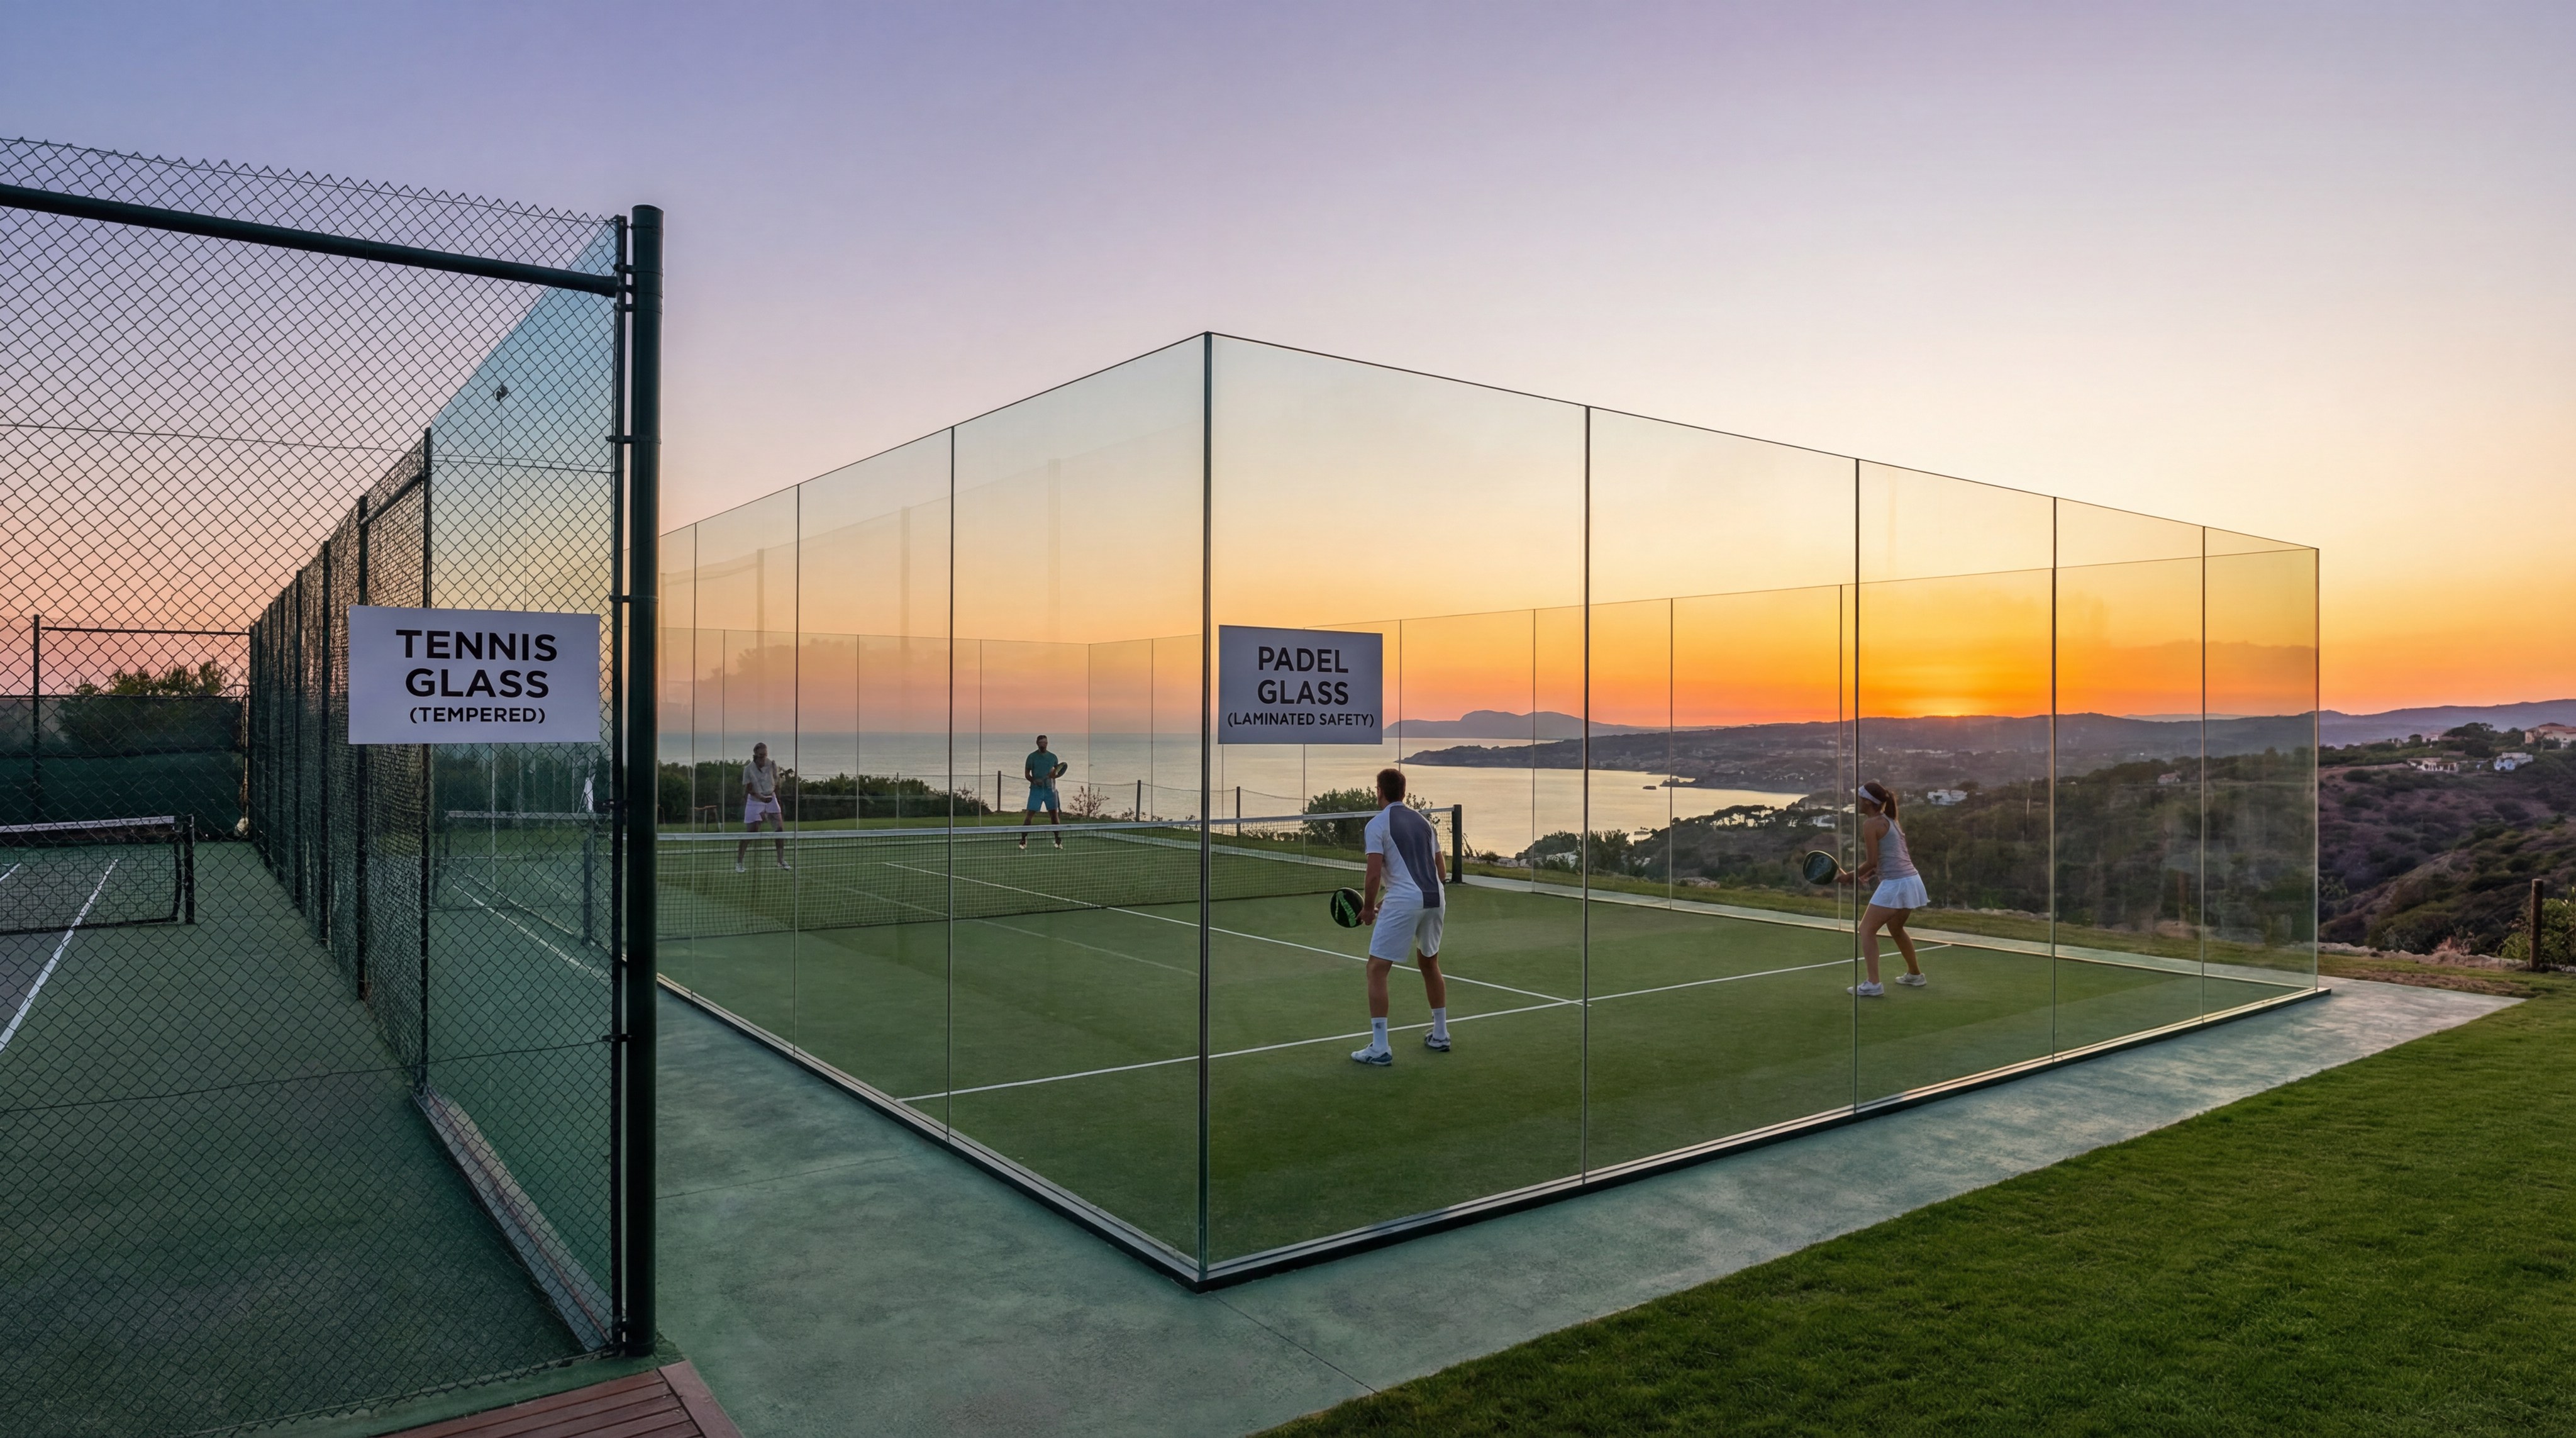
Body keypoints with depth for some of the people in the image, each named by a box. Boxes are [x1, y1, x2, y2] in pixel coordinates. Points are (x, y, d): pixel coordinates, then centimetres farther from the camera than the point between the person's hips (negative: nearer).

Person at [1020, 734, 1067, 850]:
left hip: (1050, 789, 2)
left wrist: (1054, 773, -9)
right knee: (1030, 814, -6)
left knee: (1054, 814, 1)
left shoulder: (1053, 757, 8)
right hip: (1036, 789, -2)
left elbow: (1057, 771, 15)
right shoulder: (1032, 757, 0)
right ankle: (1023, 840, -1)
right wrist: (1034, 781, -17)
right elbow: (1026, 774, 1)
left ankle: (1058, 841, 10)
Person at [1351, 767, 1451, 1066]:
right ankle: (1440, 1036, 33)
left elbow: (1374, 875, -11)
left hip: (1403, 903, -7)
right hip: (1434, 899, 7)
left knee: (1376, 970, 1)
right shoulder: (1422, 821, 18)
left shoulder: (1377, 825, -2)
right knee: (1430, 965, 25)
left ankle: (1380, 1049, -3)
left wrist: (1368, 907, 5)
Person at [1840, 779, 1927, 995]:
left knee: (1867, 929, -3)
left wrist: (1852, 875, 1)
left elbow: (1871, 861, -13)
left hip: (1895, 885, -9)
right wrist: (1869, 874, 11)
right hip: (1912, 881, 9)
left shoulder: (1871, 824, -11)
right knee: (1896, 929, 29)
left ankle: (1873, 984, -10)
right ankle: (1915, 974, 42)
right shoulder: (1889, 820, 16)